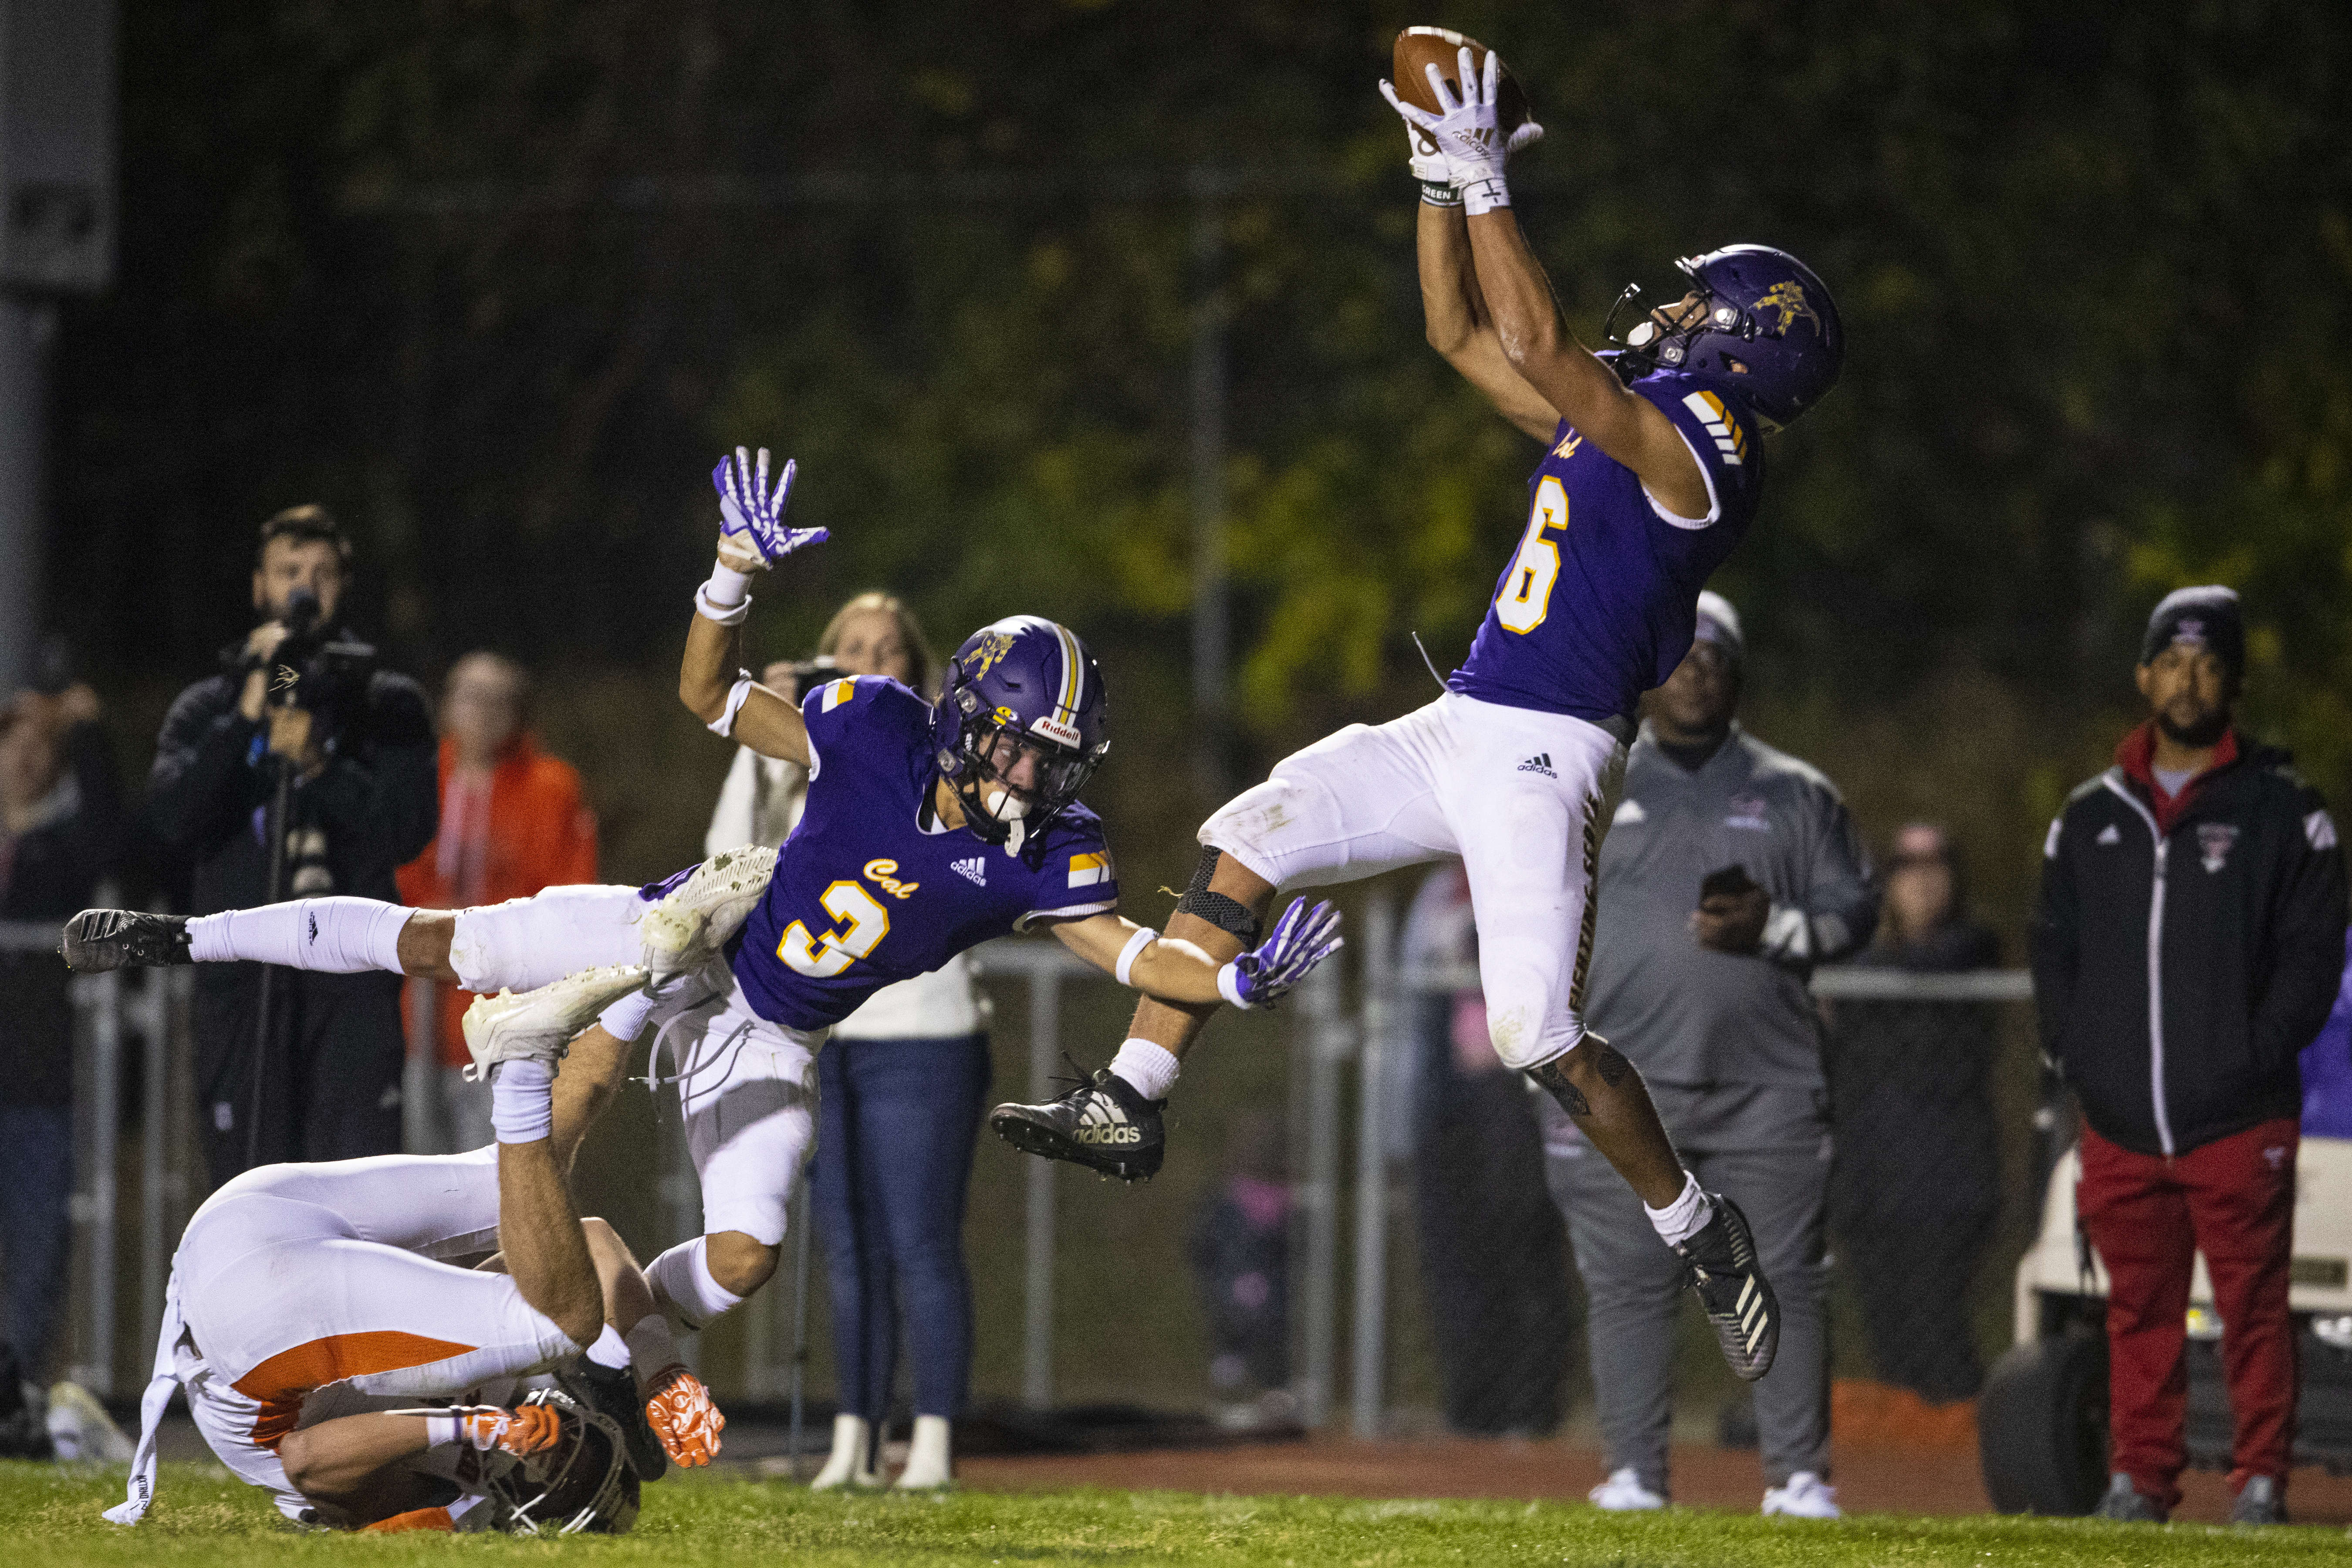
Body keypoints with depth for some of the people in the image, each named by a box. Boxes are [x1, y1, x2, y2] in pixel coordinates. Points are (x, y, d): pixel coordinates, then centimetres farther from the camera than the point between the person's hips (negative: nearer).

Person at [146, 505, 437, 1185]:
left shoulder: (387, 706, 13)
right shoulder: (206, 709, 14)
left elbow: (409, 828, 1)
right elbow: (174, 818, -2)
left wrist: (320, 767, -11)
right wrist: (245, 718, -10)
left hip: (351, 982, -1)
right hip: (242, 981, 1)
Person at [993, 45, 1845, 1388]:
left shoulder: (1695, 453, -12)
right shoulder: (1624, 418, 15)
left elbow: (1537, 340, -22)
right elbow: (1464, 334, 22)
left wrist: (1488, 181, -17)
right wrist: (1443, 180, 12)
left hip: (1543, 758, -9)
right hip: (1460, 734, 9)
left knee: (1544, 1038, -12)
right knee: (1247, 842, -1)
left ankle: (1703, 1234, 8)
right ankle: (1134, 1103, 0)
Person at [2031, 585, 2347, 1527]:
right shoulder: (2091, 817, 14)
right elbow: (2054, 948, 18)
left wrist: (2259, 1056, -10)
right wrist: (2073, 1055, 5)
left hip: (2238, 1120, -3)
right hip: (2121, 1123, 3)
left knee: (2253, 1304, -3)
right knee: (2139, 1308, 7)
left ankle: (2262, 1476, 3)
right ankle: (2140, 1475, 13)